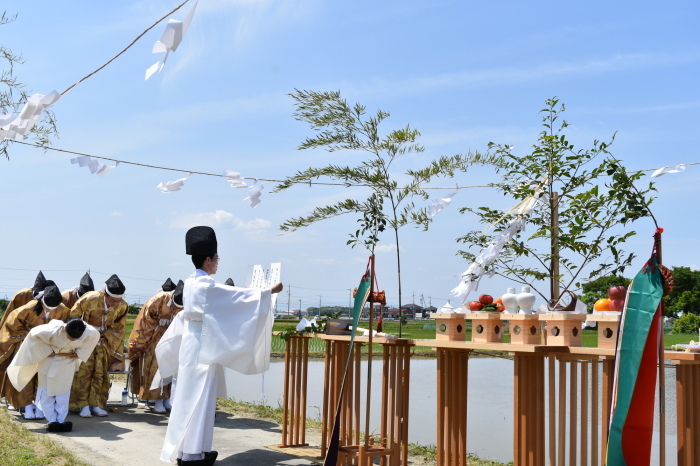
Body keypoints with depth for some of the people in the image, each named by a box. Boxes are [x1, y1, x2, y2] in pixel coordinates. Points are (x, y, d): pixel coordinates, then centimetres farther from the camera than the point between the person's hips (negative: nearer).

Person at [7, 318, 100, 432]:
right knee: (47, 392, 1)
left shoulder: (90, 333, -29)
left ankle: (61, 420, 8)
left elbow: (96, 335, -5)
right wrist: (47, 351, -21)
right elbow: (34, 334, -21)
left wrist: (79, 352, -11)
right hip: (49, 361, -1)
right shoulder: (54, 330, -35)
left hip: (68, 362, 1)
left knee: (63, 392, 2)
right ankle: (51, 420, 9)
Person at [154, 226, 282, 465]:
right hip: (203, 347, -9)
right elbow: (239, 295, -13)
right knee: (200, 398, -4)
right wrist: (269, 291, -5)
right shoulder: (207, 285, -15)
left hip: (190, 344, 9)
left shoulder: (190, 283, 11)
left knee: (188, 396, 12)